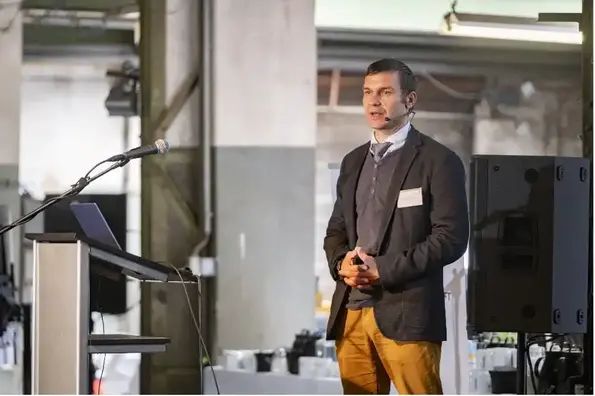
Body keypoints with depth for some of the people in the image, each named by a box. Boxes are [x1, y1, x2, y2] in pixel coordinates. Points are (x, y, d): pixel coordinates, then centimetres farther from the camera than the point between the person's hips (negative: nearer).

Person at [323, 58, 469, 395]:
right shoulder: (354, 161, 20)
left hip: (406, 314, -6)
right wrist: (341, 264, -1)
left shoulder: (438, 161, -2)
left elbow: (451, 237, -9)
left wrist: (383, 268, -14)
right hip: (350, 312, 6)